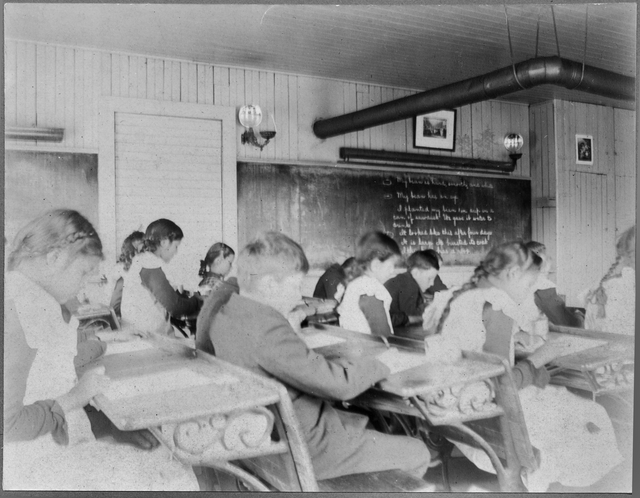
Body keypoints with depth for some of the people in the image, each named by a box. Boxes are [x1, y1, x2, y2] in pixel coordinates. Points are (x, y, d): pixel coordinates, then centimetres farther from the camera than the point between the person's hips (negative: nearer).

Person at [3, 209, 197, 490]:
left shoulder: (36, 303, 11)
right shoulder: (15, 309, -20)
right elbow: (9, 423, -23)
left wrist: (111, 430, 7)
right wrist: (77, 396, -12)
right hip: (33, 465, -10)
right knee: (177, 480, -12)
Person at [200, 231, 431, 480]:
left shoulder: (225, 317, -1)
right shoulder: (268, 330, -31)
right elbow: (338, 382, -28)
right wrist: (378, 365, -12)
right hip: (303, 449, -10)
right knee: (417, 454, 3)